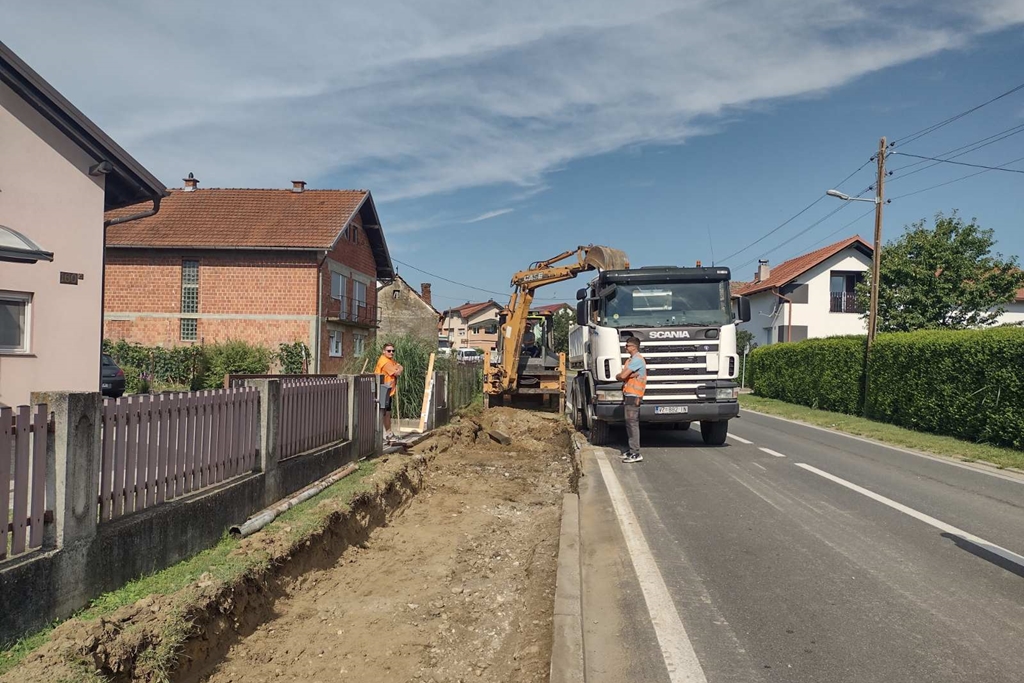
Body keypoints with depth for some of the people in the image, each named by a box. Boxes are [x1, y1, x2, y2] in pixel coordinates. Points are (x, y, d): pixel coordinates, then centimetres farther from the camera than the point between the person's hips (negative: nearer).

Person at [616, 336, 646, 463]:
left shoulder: (637, 359, -13)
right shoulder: (630, 360, 21)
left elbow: (622, 376, -18)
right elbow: (620, 376, 13)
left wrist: (620, 375, 3)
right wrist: (629, 375, -6)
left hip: (633, 395, -10)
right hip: (628, 395, 10)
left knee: (632, 423, -11)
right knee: (630, 423, 13)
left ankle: (635, 454, -11)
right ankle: (632, 450, 19)